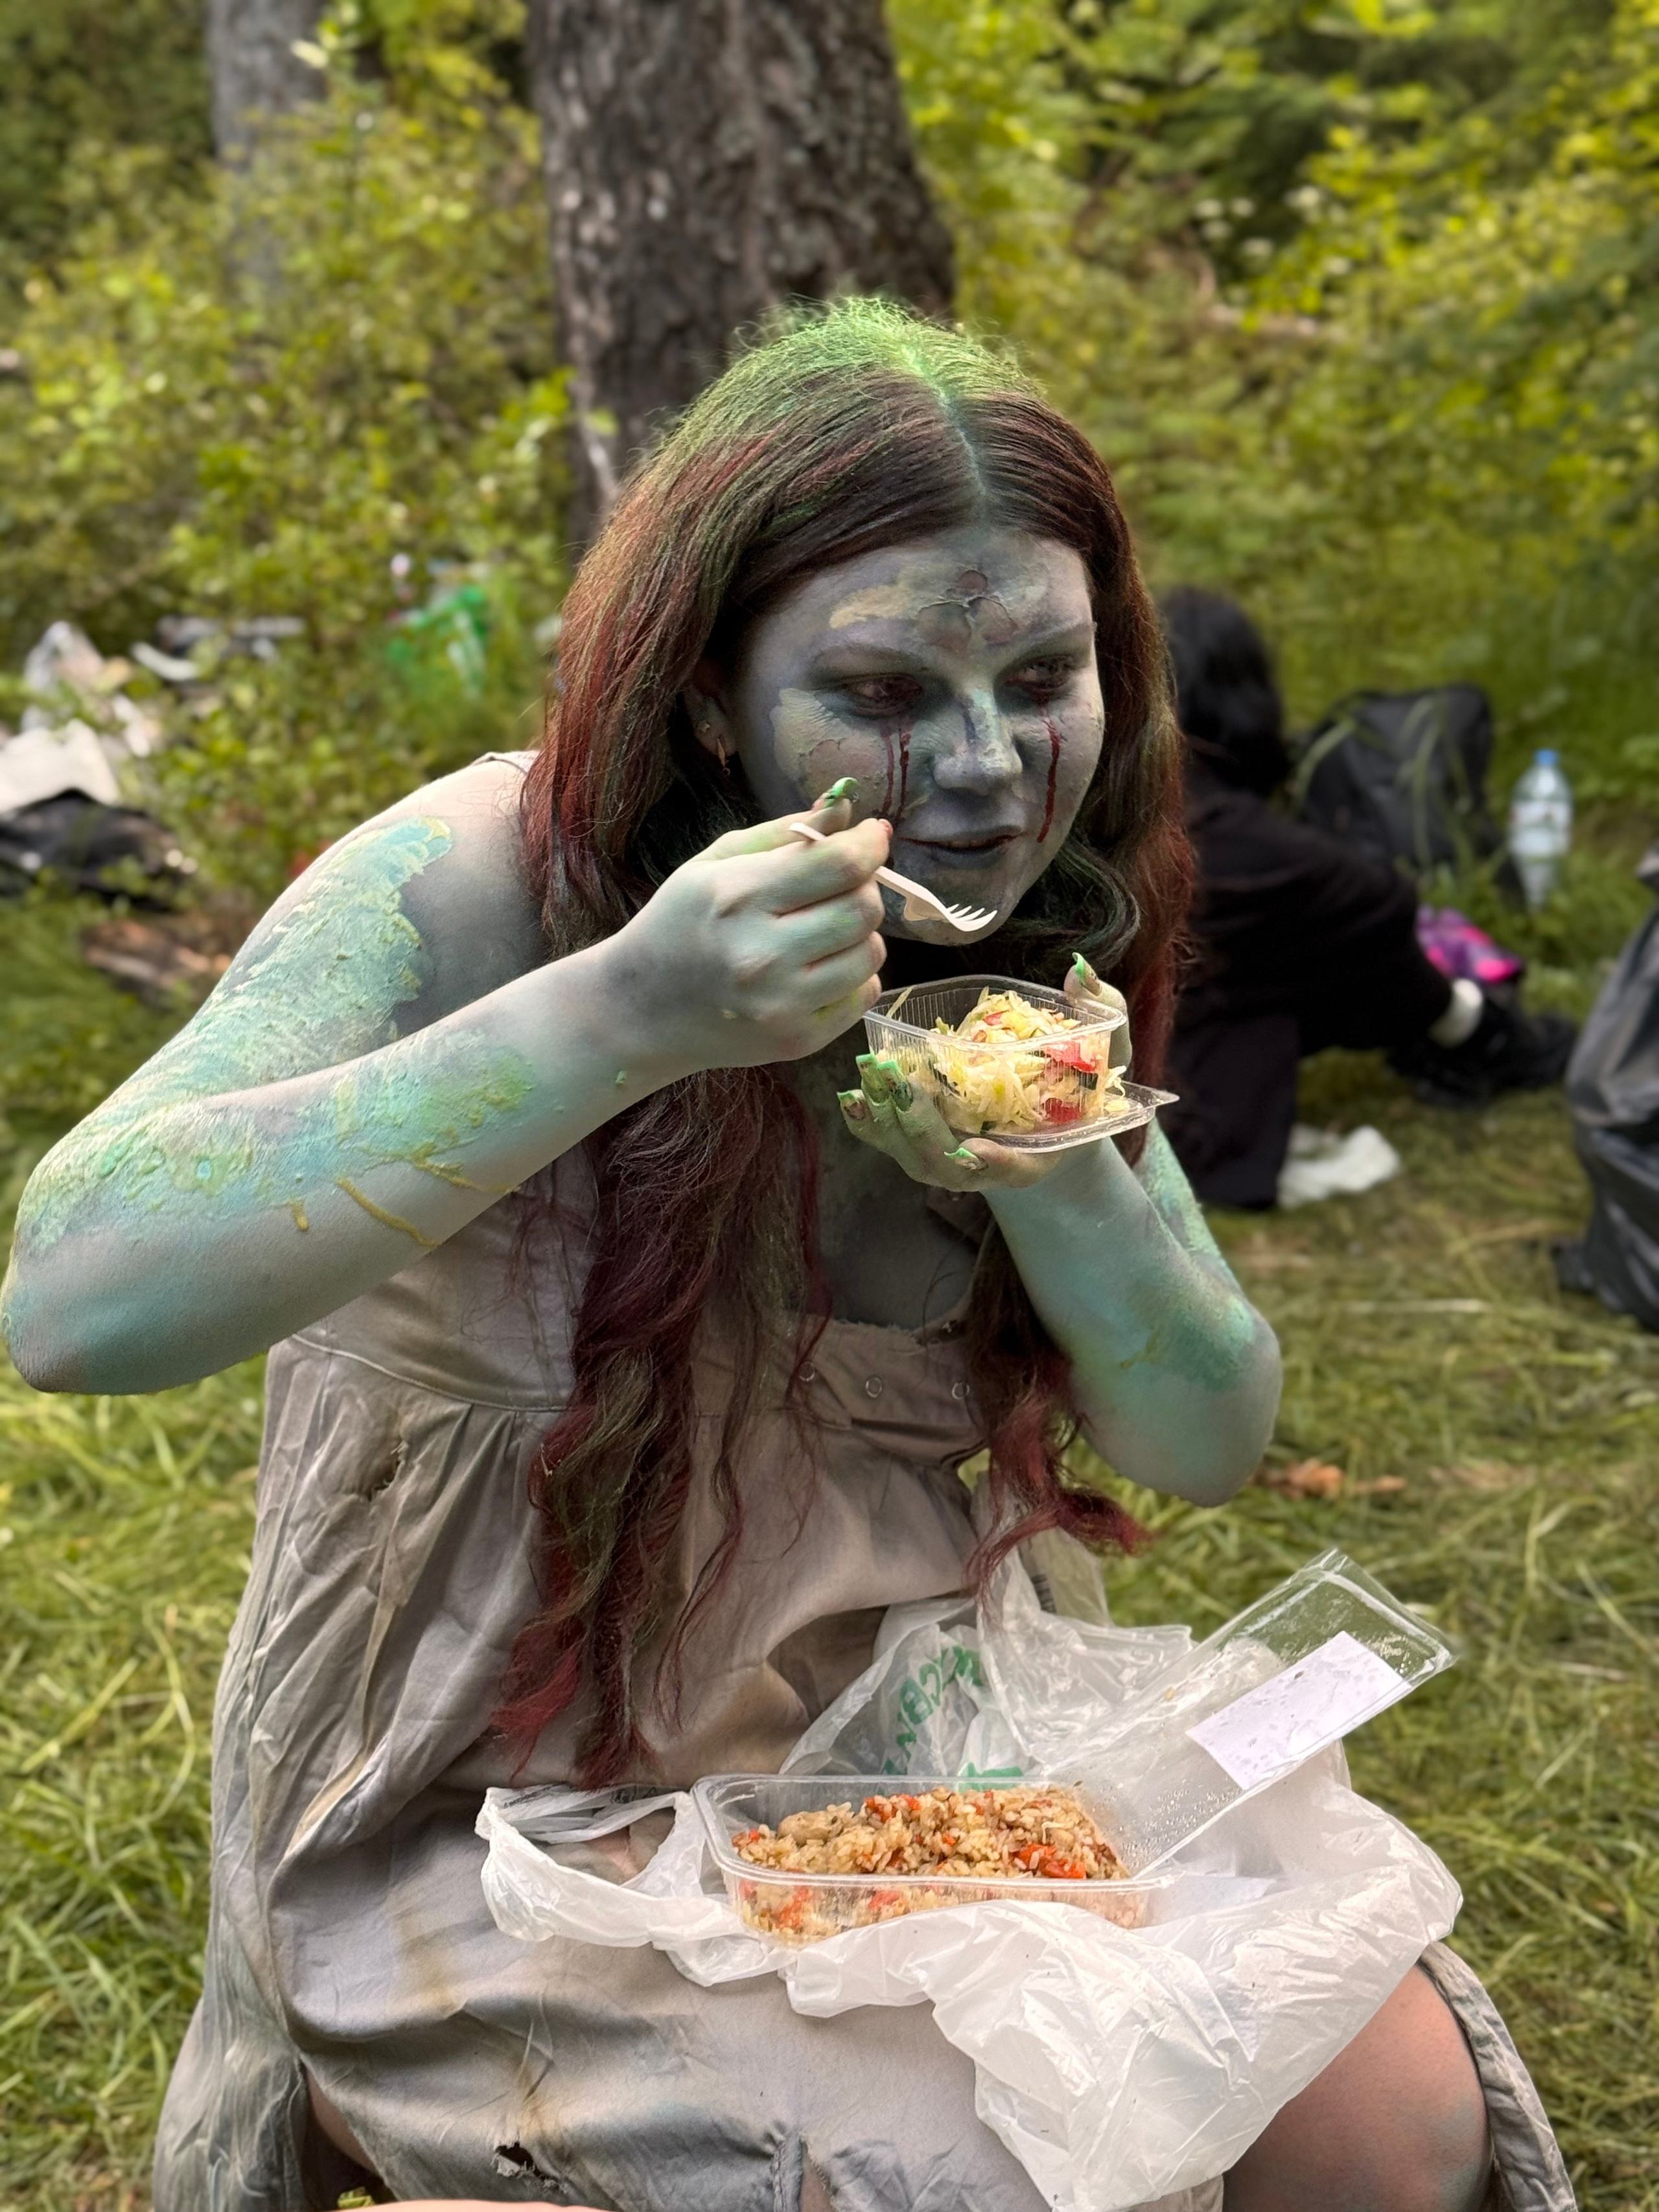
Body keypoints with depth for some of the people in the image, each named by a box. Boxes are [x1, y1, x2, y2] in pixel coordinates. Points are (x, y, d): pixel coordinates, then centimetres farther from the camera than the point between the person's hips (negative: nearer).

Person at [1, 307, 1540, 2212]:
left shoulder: (1023, 955, -2)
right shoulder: (479, 889, -20)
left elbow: (1212, 1443, -2)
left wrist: (1046, 1163, -22)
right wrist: (624, 1015, -40)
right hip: (481, 1826, -5)